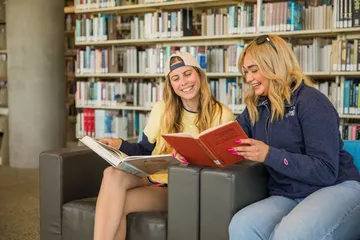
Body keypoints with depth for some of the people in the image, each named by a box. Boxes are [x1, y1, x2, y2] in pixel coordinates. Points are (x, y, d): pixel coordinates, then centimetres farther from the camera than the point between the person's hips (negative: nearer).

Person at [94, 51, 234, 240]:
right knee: (113, 174, -31)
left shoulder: (222, 115, -1)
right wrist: (120, 145, -5)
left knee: (120, 203, -30)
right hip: (154, 179, 4)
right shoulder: (161, 109, 9)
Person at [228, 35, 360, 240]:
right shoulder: (255, 108, 13)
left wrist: (269, 155, -24)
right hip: (287, 197, 6)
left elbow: (326, 171, -16)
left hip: (336, 189, -5)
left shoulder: (310, 101, -9)